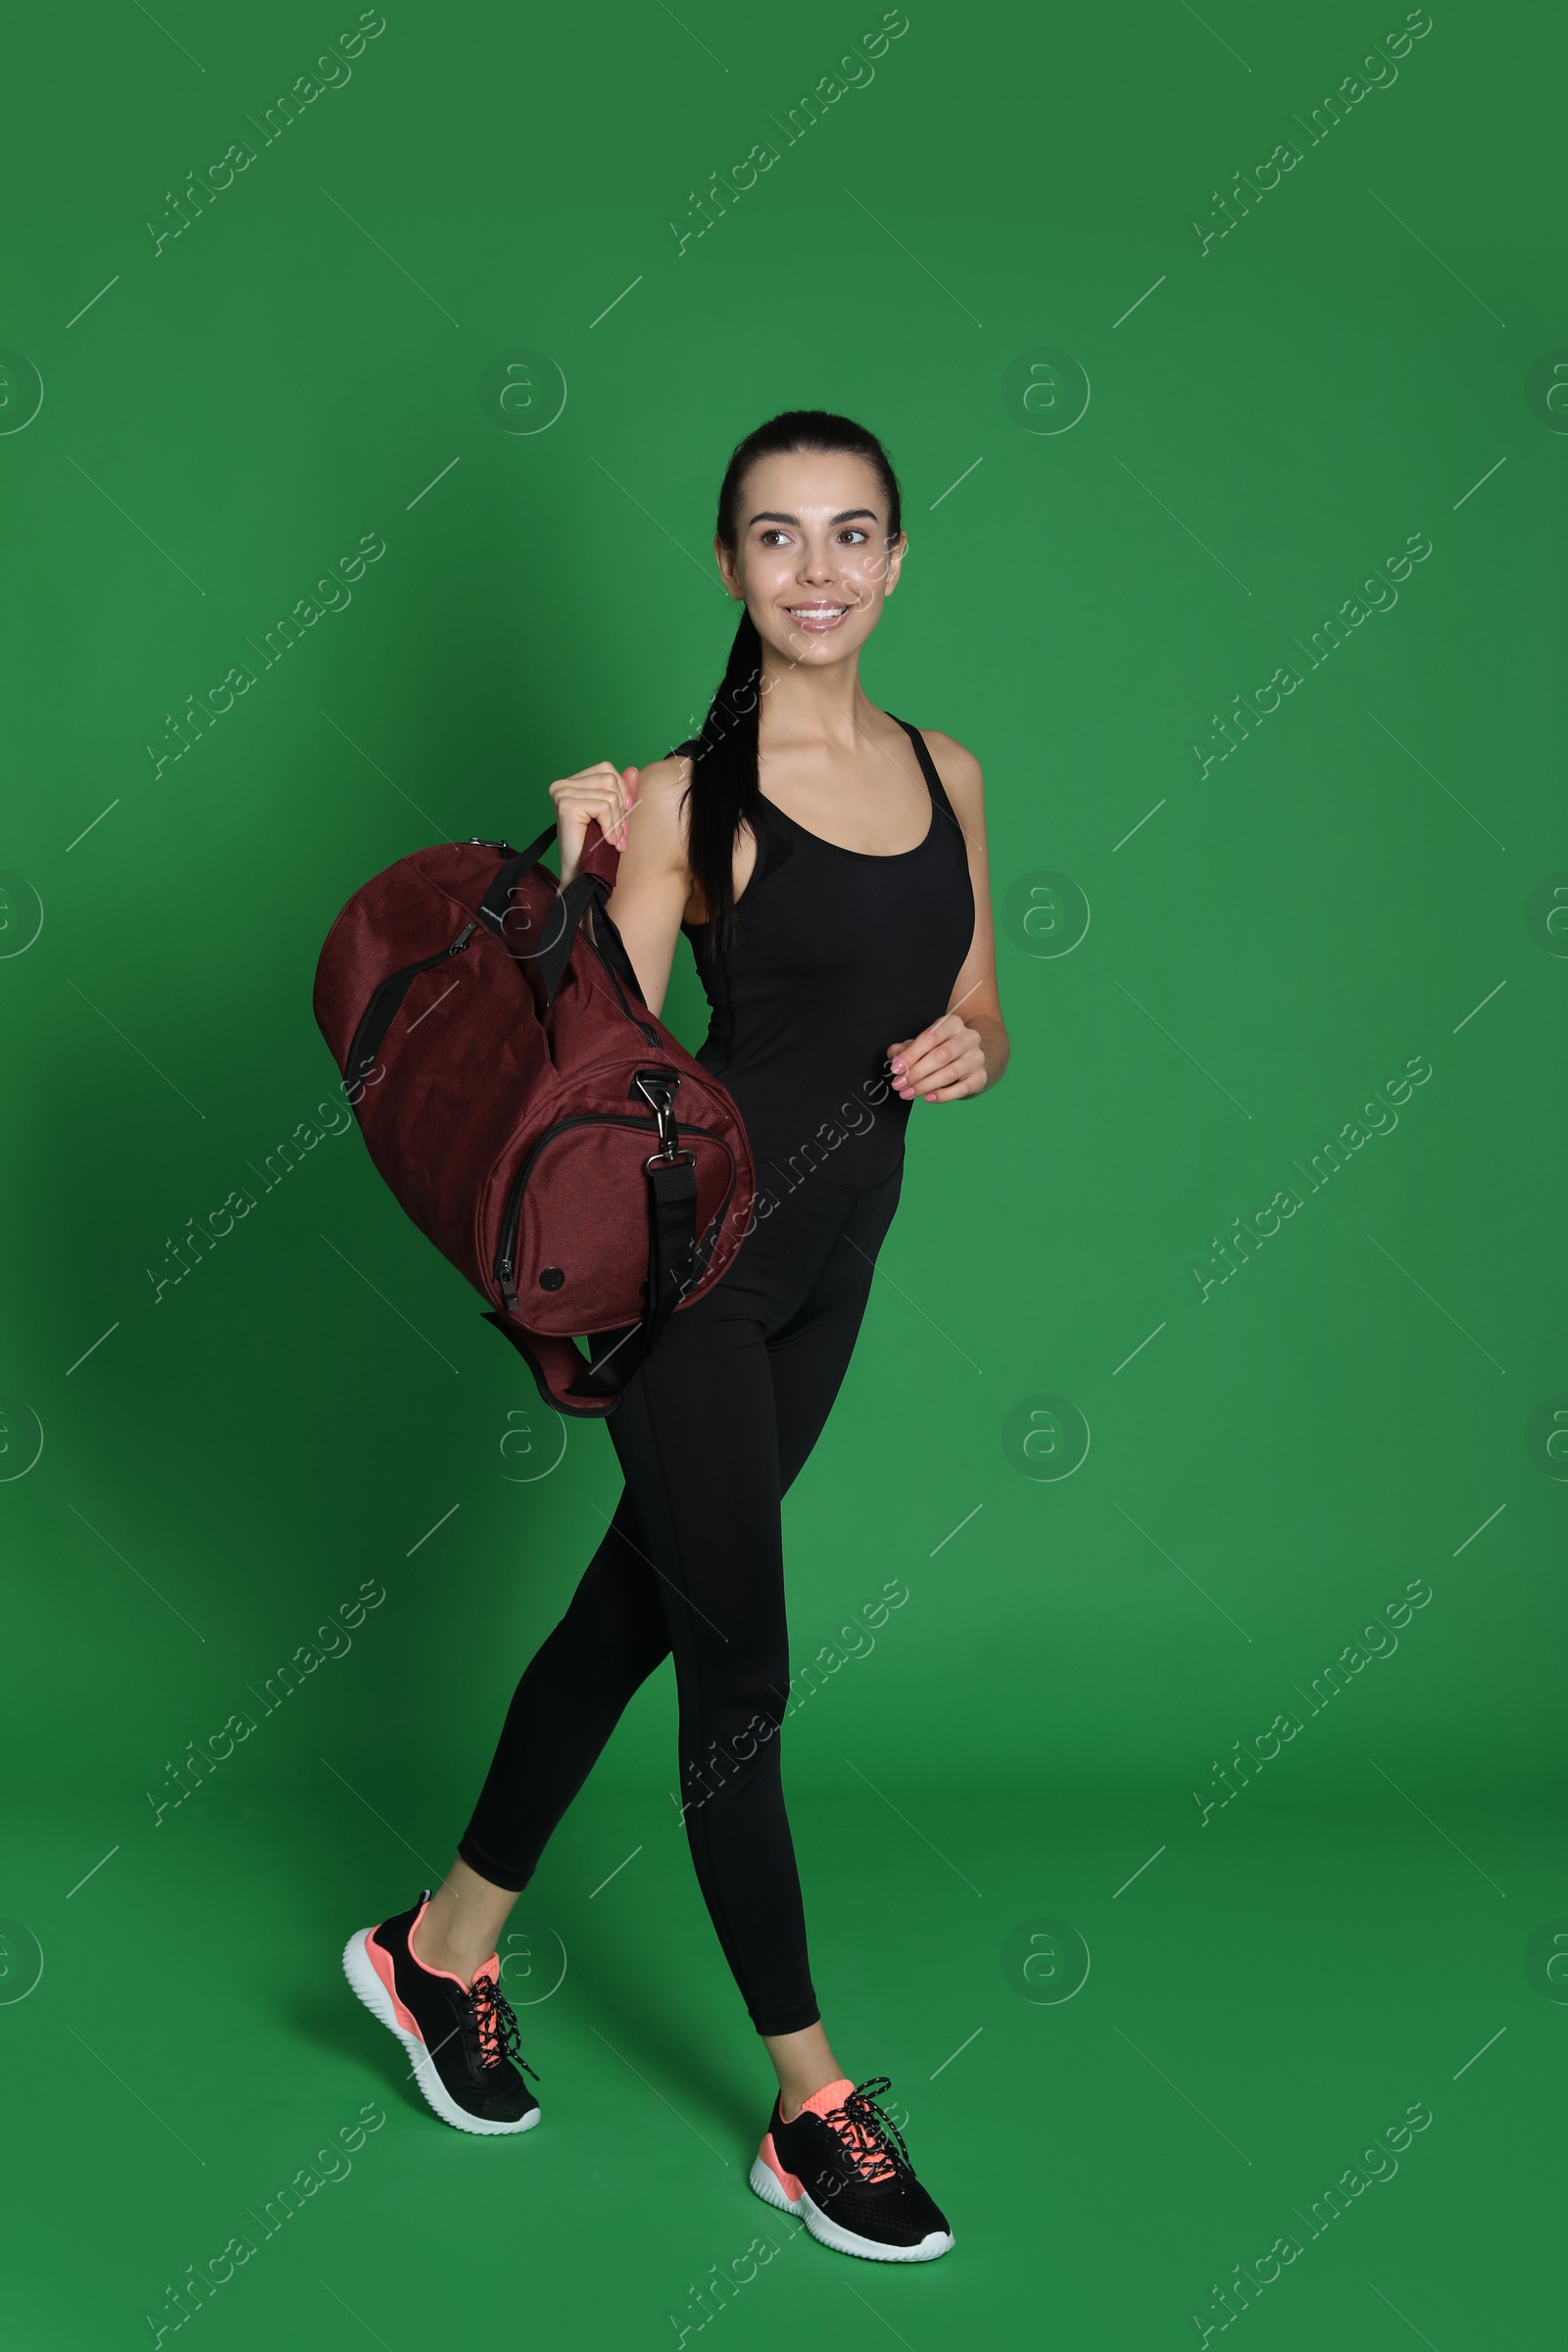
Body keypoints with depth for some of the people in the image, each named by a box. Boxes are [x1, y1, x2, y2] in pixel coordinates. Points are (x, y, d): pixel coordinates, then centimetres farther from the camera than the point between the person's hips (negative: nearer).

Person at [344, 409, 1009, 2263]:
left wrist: (966, 1049, -5)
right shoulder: (686, 798, -11)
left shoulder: (948, 775, 7)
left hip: (826, 1268, 7)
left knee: (636, 1604, 17)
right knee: (737, 1660, 1)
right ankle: (813, 2108, 16)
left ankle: (451, 1946, 36)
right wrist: (576, 870, -24)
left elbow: (975, 1020, 16)